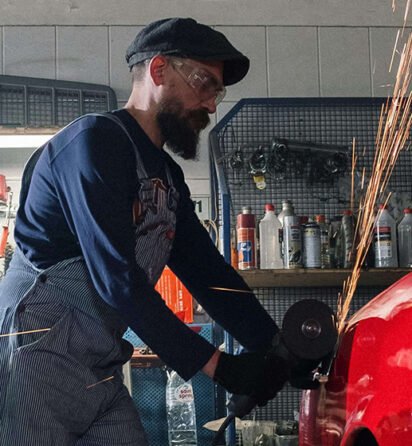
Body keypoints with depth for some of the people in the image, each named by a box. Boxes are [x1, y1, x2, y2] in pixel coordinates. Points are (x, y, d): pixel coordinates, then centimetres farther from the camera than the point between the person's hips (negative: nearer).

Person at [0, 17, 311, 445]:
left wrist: (280, 347, 1)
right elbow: (118, 281, -20)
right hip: (37, 361, -8)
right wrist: (217, 365, -19)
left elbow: (209, 274, 12)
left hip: (102, 374, 9)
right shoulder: (94, 140, -13)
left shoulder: (169, 178, 15)